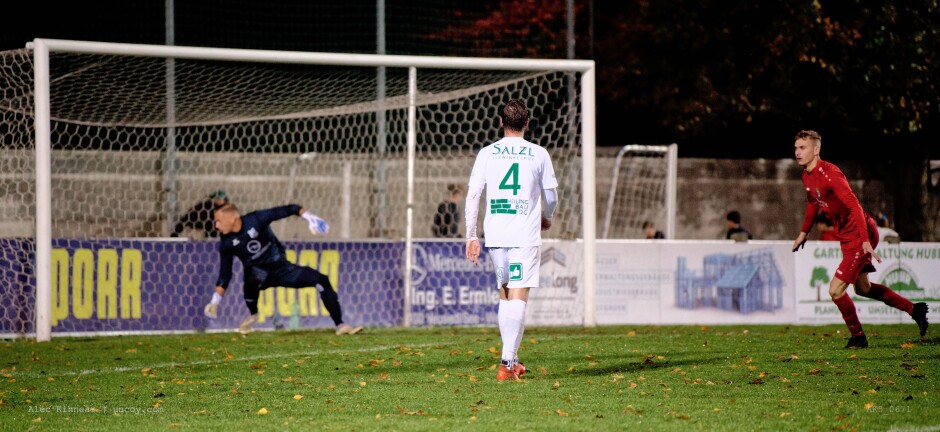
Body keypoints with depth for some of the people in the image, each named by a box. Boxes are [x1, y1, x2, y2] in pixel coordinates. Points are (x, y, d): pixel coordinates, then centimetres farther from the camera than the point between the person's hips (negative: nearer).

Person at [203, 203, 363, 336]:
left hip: (282, 270, 0)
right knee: (253, 275, -37)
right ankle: (252, 314, -11)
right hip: (260, 274, 0)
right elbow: (224, 275, 0)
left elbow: (286, 210, -17)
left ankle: (340, 325, -6)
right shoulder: (226, 244, -9)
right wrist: (215, 301, -5)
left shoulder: (255, 220, -17)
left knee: (321, 280, -12)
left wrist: (307, 216, -31)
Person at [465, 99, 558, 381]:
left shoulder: (486, 154, 4)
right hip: (525, 235, -3)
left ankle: (511, 360, 21)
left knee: (504, 295, 17)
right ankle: (507, 362, -16)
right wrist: (546, 217, 30)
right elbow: (551, 197, 9)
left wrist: (471, 236, 5)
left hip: (494, 235, 3)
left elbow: (472, 195, 1)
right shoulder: (538, 154, 1)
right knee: (518, 297, -6)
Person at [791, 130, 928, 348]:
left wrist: (866, 241, -35)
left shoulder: (828, 173, -24)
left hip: (860, 237, -10)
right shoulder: (807, 176, 4)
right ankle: (914, 309, 36)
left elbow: (853, 205, -30)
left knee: (835, 290, -12)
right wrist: (803, 233, 31)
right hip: (847, 238, 10)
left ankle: (858, 337, 7)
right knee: (862, 288, 23)